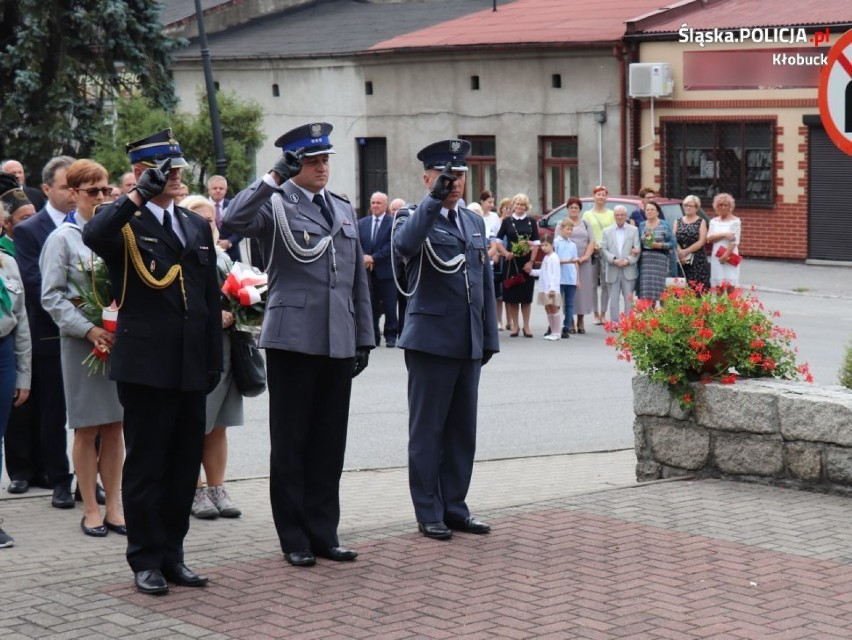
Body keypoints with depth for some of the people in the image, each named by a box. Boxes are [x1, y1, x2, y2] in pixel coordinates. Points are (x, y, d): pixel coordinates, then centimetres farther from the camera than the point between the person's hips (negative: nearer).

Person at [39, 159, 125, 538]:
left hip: (119, 336, 3)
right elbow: (52, 297, -6)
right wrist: (90, 330, -16)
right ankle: (90, 509, 11)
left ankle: (113, 507, 13)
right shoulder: (62, 239, -1)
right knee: (87, 428, 3)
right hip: (81, 340, -3)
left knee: (115, 426, 6)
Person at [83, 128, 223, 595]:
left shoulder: (197, 227, 16)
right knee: (146, 466, 2)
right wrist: (139, 195, -28)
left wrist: (215, 359, 13)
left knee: (185, 465, 10)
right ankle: (146, 561, 10)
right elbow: (93, 236, -29)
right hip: (145, 364, -6)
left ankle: (172, 555, 20)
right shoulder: (125, 224, -4)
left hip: (190, 368, 6)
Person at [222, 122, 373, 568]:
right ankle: (294, 539, 12)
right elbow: (232, 221, -24)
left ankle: (323, 533, 19)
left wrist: (364, 338, 14)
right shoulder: (275, 205, -2)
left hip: (338, 343, 5)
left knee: (330, 443, 9)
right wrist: (274, 178, -25)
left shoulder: (344, 210, 16)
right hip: (292, 340, -5)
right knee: (291, 443, 4)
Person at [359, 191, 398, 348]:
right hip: (367, 271, 4)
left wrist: (374, 257, -15)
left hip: (386, 270, -4)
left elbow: (391, 245, -12)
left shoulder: (393, 223, -4)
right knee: (370, 306, 6)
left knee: (389, 306, 0)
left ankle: (391, 336, 7)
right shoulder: (362, 223, 11)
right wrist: (364, 258, -11)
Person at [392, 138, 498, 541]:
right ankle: (429, 514, 8)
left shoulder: (474, 222, 16)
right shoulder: (414, 217, -3)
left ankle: (455, 507, 20)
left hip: (469, 344, 6)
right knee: (427, 431, 1)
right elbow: (404, 243, -29)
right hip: (431, 341, -6)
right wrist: (434, 199, -34)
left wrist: (489, 338, 16)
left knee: (463, 431, 10)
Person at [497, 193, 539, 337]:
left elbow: (536, 244, 1)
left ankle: (526, 326, 12)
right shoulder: (507, 221, 4)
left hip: (526, 262, 0)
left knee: (526, 295, 4)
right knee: (512, 294, 1)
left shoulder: (531, 222, 4)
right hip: (511, 261, 0)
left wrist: (531, 261, -7)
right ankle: (515, 325, 12)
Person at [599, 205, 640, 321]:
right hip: (613, 271, 1)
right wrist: (614, 260, -13)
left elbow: (637, 249, 1)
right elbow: (603, 250, 2)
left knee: (629, 299, -2)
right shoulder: (607, 231, 11)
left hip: (628, 271, -1)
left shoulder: (634, 230, 10)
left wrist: (628, 260, -14)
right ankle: (614, 323, 6)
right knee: (613, 299, 2)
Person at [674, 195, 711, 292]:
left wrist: (686, 251, -11)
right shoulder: (678, 222, 16)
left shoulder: (701, 222, 8)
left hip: (697, 261, -2)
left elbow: (701, 242, -3)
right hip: (681, 262, 2)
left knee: (698, 289, -10)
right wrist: (680, 253, -12)